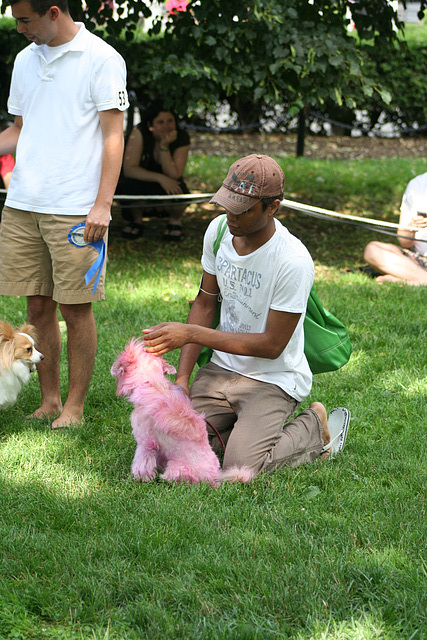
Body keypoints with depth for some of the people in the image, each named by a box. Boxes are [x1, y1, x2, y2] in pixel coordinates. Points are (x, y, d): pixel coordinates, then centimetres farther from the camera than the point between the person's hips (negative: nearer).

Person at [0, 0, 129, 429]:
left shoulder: (102, 59, -4)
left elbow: (113, 136, -6)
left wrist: (102, 204, -13)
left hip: (75, 210, -5)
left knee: (76, 309, -1)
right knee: (38, 307, 7)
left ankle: (74, 406, 8)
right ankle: (48, 400, 17)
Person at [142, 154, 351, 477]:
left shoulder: (293, 262, -25)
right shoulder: (218, 230, -3)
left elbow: (272, 345, -20)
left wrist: (191, 333, -24)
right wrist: (182, 377, -1)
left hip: (274, 380, -6)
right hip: (221, 370, 6)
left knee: (240, 468, -23)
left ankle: (315, 427, 4)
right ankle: (240, 425, 14)